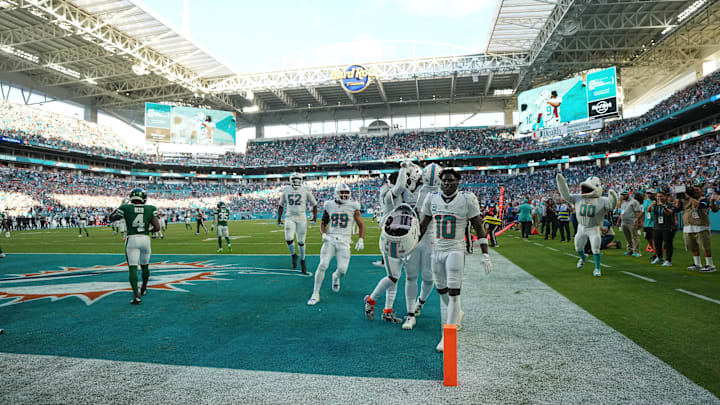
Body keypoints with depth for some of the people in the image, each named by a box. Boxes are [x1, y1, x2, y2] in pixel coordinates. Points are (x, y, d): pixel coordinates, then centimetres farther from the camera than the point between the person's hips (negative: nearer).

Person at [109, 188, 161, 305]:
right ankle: (144, 289, 41)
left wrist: (119, 210, 30)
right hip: (146, 239, 2)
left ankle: (136, 295, -14)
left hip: (132, 239, -2)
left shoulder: (126, 208, 0)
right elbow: (157, 227, -2)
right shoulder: (150, 209, 2)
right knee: (145, 266, 20)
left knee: (133, 268, -2)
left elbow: (111, 218, 17)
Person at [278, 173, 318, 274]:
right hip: (289, 218, 1)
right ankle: (293, 255, 11)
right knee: (289, 239, -16)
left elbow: (314, 204, 9)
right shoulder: (286, 191, 7)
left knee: (301, 242, 5)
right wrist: (279, 219, 17)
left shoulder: (306, 191, 0)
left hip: (301, 219, -1)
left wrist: (314, 216, 2)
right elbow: (281, 205, 19)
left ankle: (302, 260, 27)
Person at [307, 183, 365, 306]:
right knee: (322, 265, -15)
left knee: (342, 270, -10)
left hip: (344, 242, -1)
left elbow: (361, 225, 8)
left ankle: (336, 277, 31)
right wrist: (323, 234, -3)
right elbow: (323, 223, 17)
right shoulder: (329, 206, 5)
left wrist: (360, 240, -6)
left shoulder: (353, 207, 1)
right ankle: (315, 295, -1)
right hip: (330, 240, 1)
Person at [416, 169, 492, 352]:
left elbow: (479, 227, -3)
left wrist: (485, 255, -6)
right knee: (442, 291, 14)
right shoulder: (432, 199, 3)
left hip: (456, 251, -4)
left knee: (453, 293, -9)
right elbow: (422, 225, 13)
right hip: (437, 251, 4)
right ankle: (456, 313, 43)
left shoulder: (467, 199, -7)